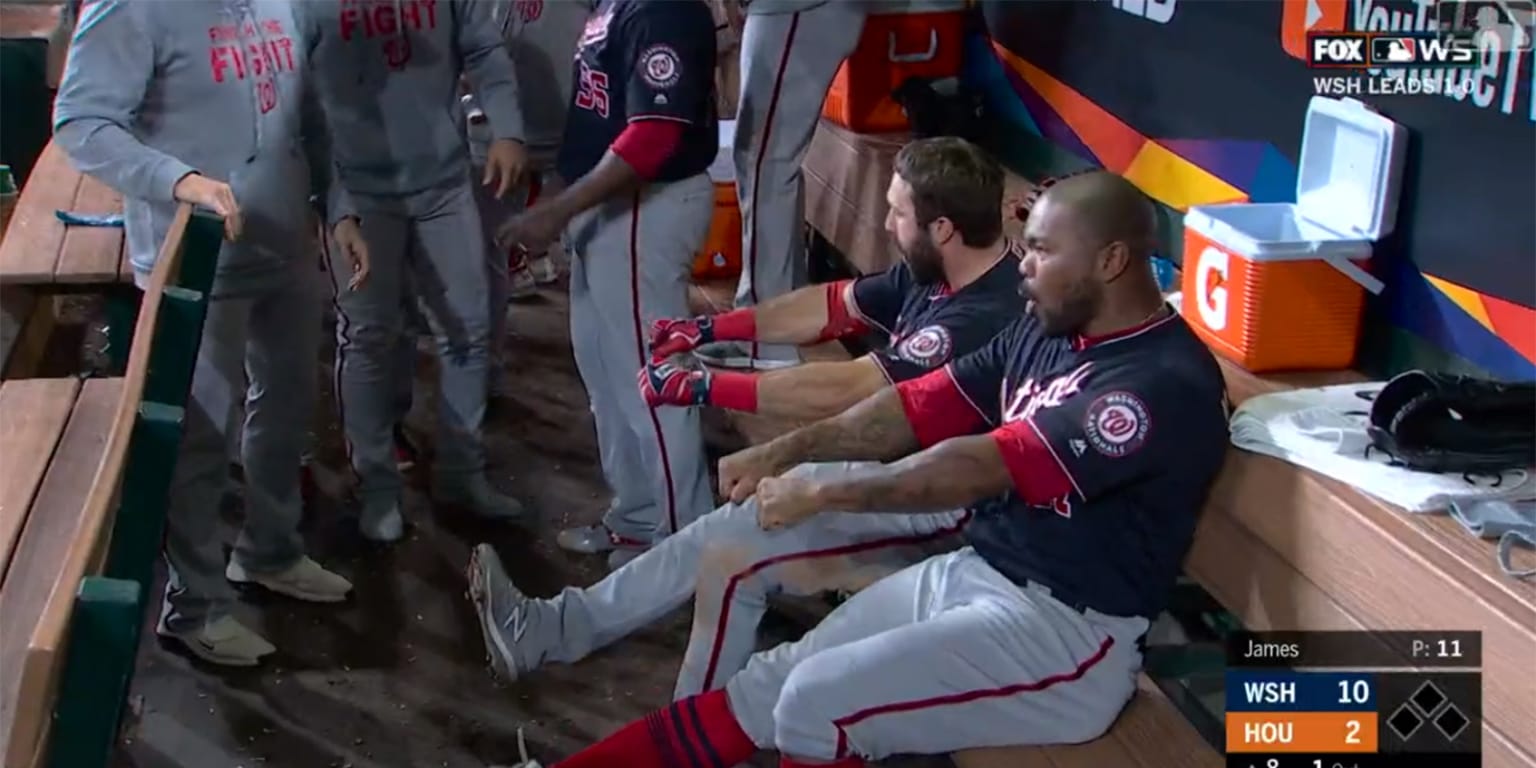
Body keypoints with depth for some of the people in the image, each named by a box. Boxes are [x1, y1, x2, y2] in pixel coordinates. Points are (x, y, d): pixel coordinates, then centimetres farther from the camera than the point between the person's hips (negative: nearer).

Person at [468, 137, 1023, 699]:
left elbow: (837, 392, -32)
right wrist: (710, 328, 7)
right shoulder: (936, 272, 1)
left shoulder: (982, 319, -30)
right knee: (719, 535, 5)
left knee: (733, 557, -15)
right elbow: (834, 306, 12)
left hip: (931, 502, -9)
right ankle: (557, 628, 13)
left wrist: (700, 387, -28)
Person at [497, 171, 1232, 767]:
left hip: (1063, 631, -8)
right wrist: (786, 450, -1)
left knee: (817, 704, -23)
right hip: (968, 572, 8)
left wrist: (824, 493, -19)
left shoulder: (1164, 383, -21)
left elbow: (985, 467, -24)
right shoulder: (1046, 332, 8)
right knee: (763, 688, 1)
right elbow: (922, 406, 9)